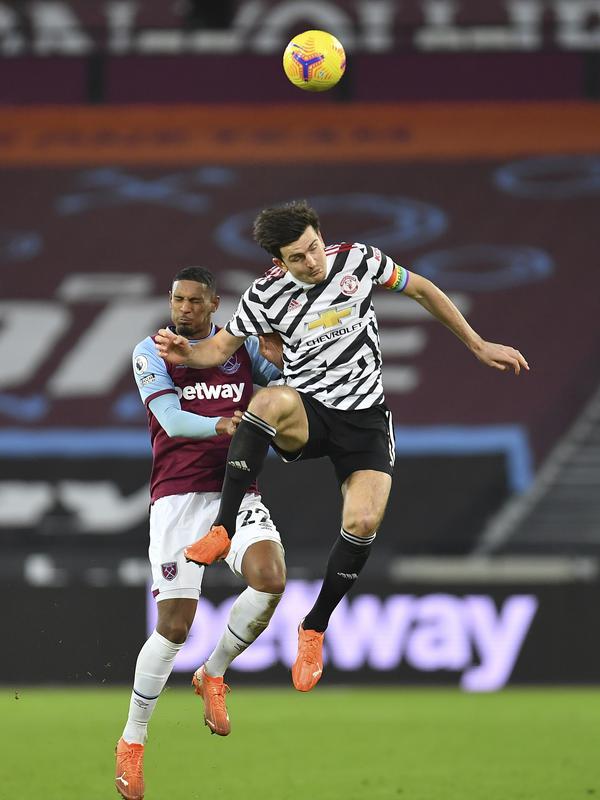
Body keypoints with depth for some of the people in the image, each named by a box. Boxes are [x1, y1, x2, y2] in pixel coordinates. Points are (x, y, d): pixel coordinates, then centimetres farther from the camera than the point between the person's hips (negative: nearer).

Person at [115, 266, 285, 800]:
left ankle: (213, 675, 2)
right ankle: (132, 741, 8)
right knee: (174, 626, -10)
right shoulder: (152, 353, 0)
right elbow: (171, 419, -12)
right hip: (178, 495, -3)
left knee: (270, 579, -25)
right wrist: (222, 425, -31)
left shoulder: (242, 347, 9)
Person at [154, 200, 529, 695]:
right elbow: (222, 347, 3)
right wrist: (187, 353, -21)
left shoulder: (359, 261, -6)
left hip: (365, 417, 1)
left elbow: (423, 290, 10)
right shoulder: (267, 295, -8)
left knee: (364, 522, -20)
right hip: (306, 413, -1)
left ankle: (315, 628, 3)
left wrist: (478, 346, 14)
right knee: (272, 399, -39)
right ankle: (223, 530, -35)